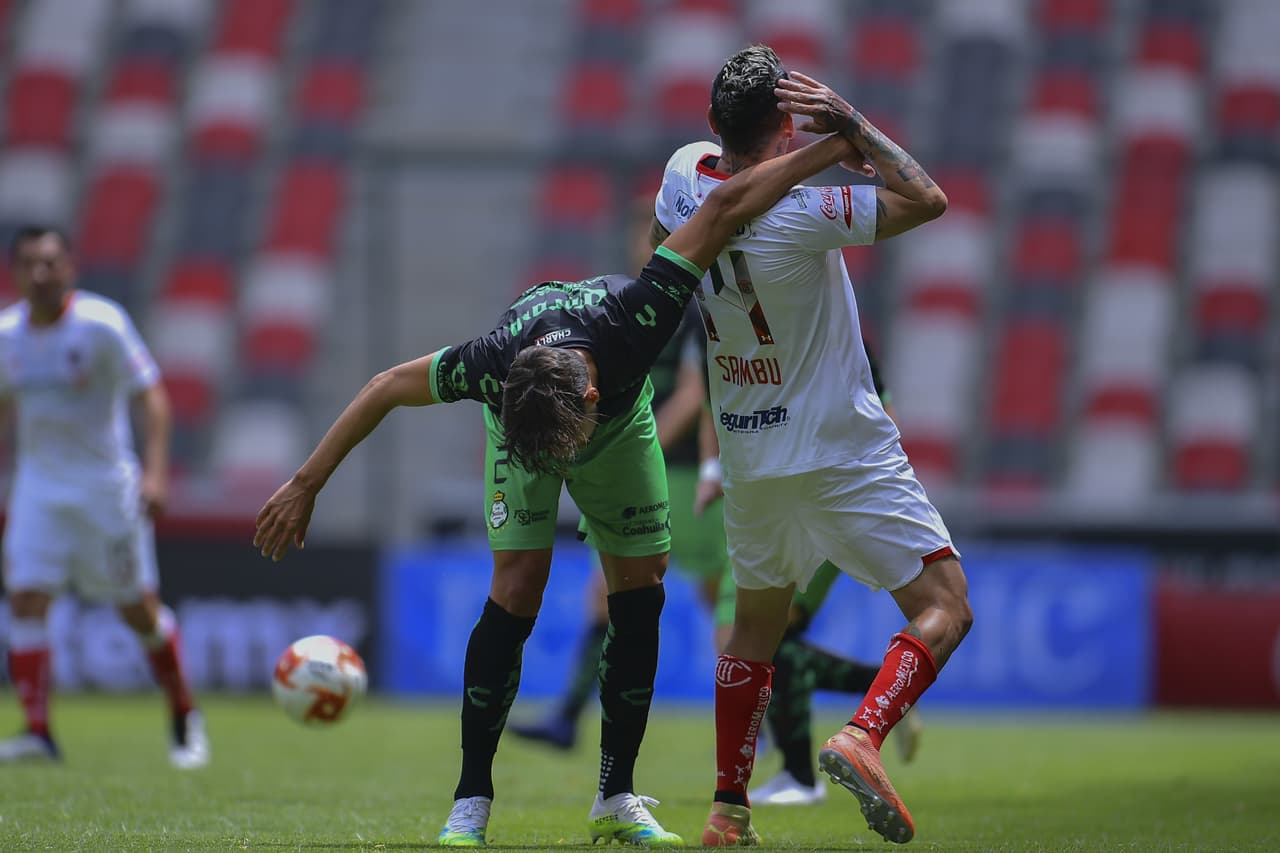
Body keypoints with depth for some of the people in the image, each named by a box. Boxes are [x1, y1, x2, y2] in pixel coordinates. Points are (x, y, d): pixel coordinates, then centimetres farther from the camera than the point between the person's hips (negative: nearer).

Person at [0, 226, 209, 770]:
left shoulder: (101, 323, -13)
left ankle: (183, 715, 25)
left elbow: (151, 394, -13)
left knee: (139, 611, 3)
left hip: (106, 481, -3)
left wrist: (155, 470, -24)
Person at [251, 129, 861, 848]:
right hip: (518, 417, -2)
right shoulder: (490, 366, -43)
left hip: (624, 417, 2)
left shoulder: (635, 318, -45)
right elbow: (385, 389, -25)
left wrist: (831, 150, -38)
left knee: (641, 589, -4)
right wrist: (306, 486, -19)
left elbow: (725, 205, -40)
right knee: (519, 587, -18)